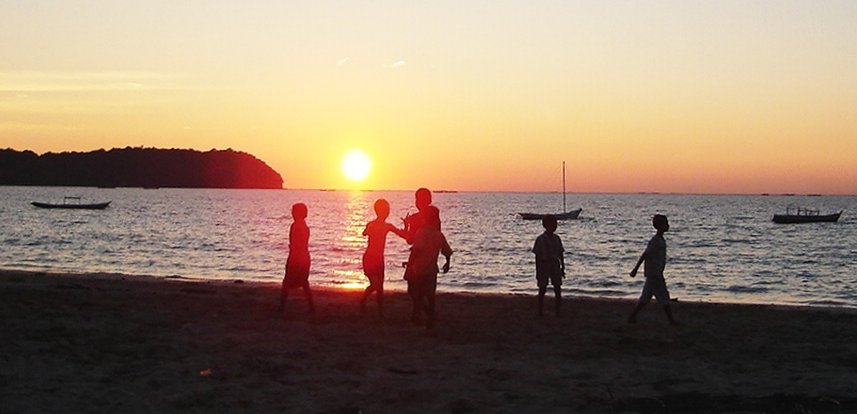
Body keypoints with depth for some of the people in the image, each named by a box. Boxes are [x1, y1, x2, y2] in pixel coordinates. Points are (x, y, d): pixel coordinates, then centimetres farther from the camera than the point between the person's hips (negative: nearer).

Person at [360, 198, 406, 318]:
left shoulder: (388, 226, 8)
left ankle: (381, 312, 10)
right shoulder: (371, 224, -9)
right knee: (375, 284, -16)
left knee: (380, 286, 5)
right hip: (369, 258, -6)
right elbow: (365, 233, -26)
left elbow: (404, 235, 10)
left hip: (379, 259, 6)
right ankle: (363, 301, 9)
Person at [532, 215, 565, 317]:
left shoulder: (556, 238, 6)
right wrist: (537, 271, -7)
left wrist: (562, 268, 8)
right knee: (542, 289, 2)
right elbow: (537, 256, -6)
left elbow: (560, 254, 10)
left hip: (555, 265, 4)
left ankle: (558, 312, 8)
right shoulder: (540, 239, -7)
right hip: (544, 265, -4)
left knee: (558, 289, 2)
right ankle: (540, 311, 11)